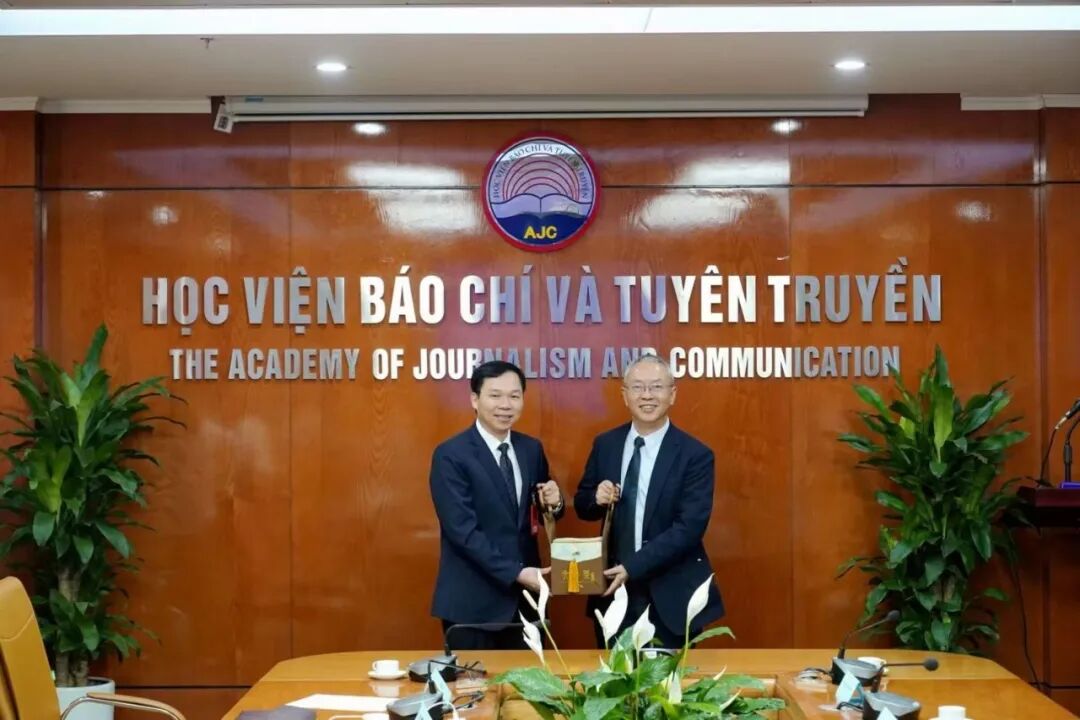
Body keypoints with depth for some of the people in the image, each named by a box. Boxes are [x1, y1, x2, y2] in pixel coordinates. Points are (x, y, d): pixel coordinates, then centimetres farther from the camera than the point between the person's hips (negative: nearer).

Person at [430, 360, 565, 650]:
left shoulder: (532, 449, 7)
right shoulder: (450, 455, -12)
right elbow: (462, 530, -18)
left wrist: (552, 503, -8)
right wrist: (515, 572, -22)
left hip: (524, 596, 6)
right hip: (473, 602, -5)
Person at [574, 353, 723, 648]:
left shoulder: (695, 455, -10)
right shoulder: (605, 444, 4)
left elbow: (689, 527, -16)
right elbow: (582, 505, 11)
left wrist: (633, 567, -22)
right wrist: (597, 498, -13)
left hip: (670, 597, -4)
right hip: (613, 591, 4)